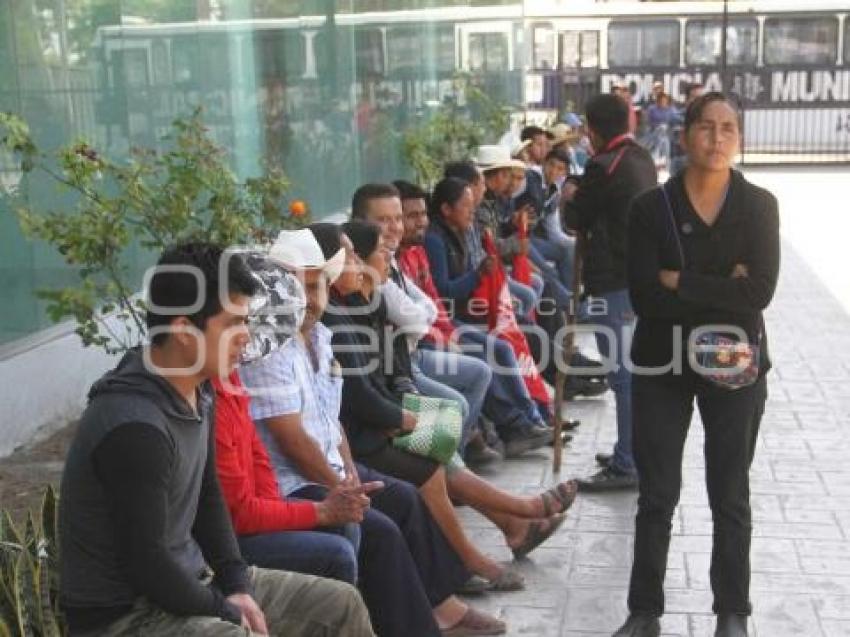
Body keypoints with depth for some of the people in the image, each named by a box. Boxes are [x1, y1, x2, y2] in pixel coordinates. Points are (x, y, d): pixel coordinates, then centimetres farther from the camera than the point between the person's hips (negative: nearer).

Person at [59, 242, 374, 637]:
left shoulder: (196, 393, 1)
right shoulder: (135, 427, -27)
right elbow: (145, 564, -25)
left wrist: (236, 584, 1)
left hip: (189, 579, 9)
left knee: (341, 605, 10)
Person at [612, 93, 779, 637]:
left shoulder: (759, 206, -3)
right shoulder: (652, 207, -4)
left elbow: (760, 291, -16)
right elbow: (644, 297, -15)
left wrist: (680, 283, -16)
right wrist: (722, 291, -18)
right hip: (663, 365, 0)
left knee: (730, 497, 11)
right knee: (657, 495, 8)